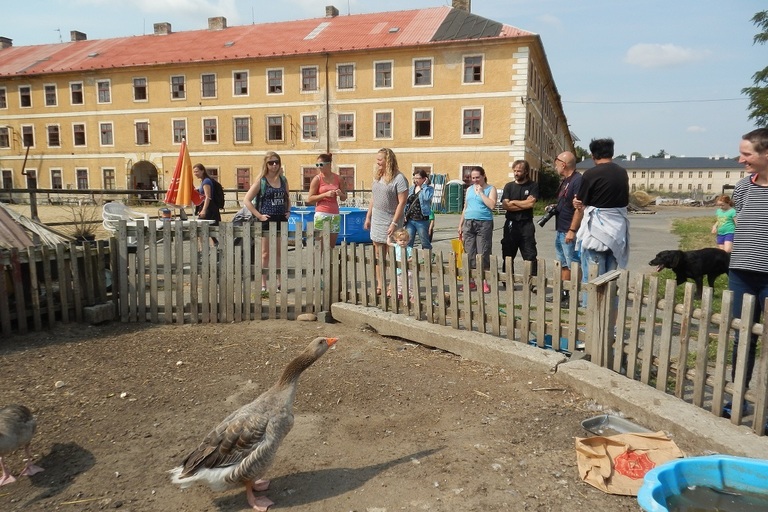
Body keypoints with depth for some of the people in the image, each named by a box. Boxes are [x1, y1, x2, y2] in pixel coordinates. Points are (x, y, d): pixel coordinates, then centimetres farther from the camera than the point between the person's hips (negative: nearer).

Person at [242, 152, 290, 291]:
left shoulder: (283, 180, 9)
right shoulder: (261, 181, -6)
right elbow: (247, 200, -9)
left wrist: (288, 211, 7)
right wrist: (259, 215, -14)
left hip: (281, 220, 5)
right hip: (267, 221, -4)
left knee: (280, 253, 10)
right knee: (265, 253, 2)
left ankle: (279, 282, 19)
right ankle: (263, 284, 9)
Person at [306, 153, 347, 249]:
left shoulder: (338, 179, 9)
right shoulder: (317, 179, 0)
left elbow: (344, 198, 19)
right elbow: (309, 199, -5)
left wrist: (340, 194, -4)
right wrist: (325, 194, -14)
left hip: (335, 215, 4)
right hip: (322, 214, -3)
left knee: (332, 246, 4)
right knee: (322, 245, -4)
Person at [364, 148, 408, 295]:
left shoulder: (399, 178, -12)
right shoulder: (377, 176, 11)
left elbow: (402, 202, -15)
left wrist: (394, 223, -19)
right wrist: (368, 217, 15)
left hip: (390, 222, -7)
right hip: (376, 221, 7)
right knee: (378, 255, 9)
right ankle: (380, 285, 17)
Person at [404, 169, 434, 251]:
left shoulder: (429, 188, -3)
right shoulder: (411, 188, 12)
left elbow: (426, 198, -25)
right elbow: (406, 203, 16)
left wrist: (424, 185, -14)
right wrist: (404, 215, 5)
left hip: (422, 221, -4)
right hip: (410, 220, 4)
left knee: (425, 244, 6)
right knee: (408, 243, 3)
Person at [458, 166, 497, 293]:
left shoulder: (490, 189, 2)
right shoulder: (469, 189, 17)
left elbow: (492, 205, -13)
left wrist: (481, 192, -9)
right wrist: (460, 225, 18)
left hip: (484, 224, -5)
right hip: (468, 223, 5)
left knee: (483, 253, -6)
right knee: (469, 253, 4)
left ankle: (484, 282, -2)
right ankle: (471, 281, 12)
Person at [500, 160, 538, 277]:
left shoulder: (533, 186, 3)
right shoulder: (509, 186, 9)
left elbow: (530, 202, -12)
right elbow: (505, 205, -4)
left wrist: (513, 202, -3)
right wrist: (524, 205, -7)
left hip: (526, 224, -2)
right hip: (511, 224, 3)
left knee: (530, 256, -4)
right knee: (507, 255, 7)